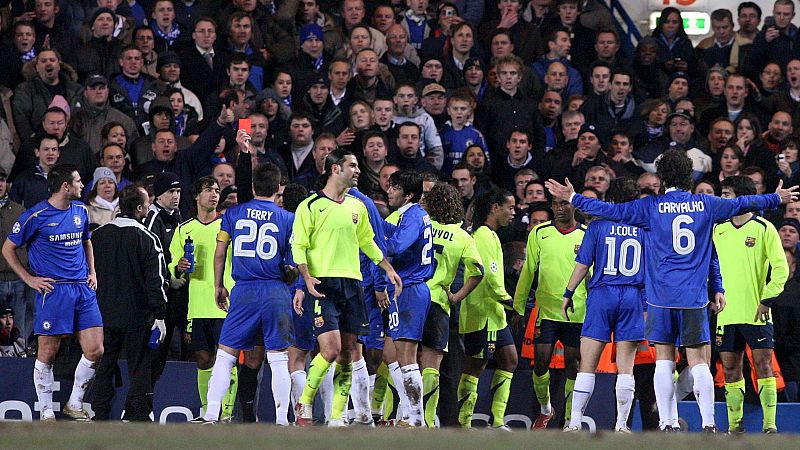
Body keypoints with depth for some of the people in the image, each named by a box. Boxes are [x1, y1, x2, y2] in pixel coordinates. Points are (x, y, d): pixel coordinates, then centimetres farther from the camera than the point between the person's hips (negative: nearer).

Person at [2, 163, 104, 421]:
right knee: (47, 354, -2)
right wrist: (29, 279, -3)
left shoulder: (81, 211, 12)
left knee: (95, 351, -1)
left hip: (83, 289, 6)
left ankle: (74, 405, 15)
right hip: (53, 290, -5)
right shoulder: (36, 216, -7)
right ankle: (46, 413, 8)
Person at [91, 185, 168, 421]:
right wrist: (159, 315, -5)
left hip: (103, 314, 3)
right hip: (136, 316, -3)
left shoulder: (97, 236, 2)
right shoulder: (147, 239, -9)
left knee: (103, 368, 11)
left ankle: (100, 417, 11)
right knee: (139, 368, 3)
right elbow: (157, 280, -10)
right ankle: (139, 416, 1)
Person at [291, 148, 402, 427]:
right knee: (330, 350, -16)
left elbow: (367, 242, 27)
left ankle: (337, 417, 6)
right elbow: (298, 246, -5)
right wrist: (307, 278, -18)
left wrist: (388, 269, 21)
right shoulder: (311, 206, -3)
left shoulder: (357, 207, 15)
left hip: (352, 285, 6)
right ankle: (304, 404, 3)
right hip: (323, 286, -6)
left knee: (346, 355, 2)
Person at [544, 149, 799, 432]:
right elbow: (742, 204, 17)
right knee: (699, 362, 1)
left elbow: (613, 211, -3)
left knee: (664, 361, 3)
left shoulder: (652, 206, -1)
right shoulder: (705, 205, 5)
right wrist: (777, 199, 34)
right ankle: (708, 425, -6)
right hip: (694, 297, 1)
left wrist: (573, 198, 7)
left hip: (661, 296, -1)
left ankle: (666, 424, -1)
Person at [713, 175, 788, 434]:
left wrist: (767, 300, -10)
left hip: (756, 313, -5)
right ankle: (735, 424, 12)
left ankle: (770, 423, -7)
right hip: (727, 313, 5)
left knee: (763, 365, -7)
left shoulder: (764, 228, -3)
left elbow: (781, 267, -4)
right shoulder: (718, 230, 11)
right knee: (730, 368, 5)